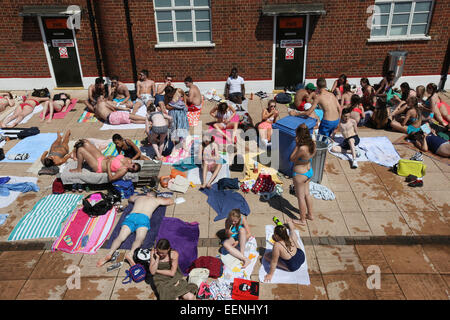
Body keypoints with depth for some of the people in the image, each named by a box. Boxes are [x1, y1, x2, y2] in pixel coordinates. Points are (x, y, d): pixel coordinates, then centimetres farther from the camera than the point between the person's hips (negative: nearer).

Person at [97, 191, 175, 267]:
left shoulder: (138, 197, 36)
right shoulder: (156, 200, 29)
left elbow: (130, 199, 59)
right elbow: (171, 201, 43)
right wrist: (160, 198, 56)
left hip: (131, 216, 3)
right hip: (144, 218, -3)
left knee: (120, 237, -14)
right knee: (139, 238, -24)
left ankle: (109, 253, -39)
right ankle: (130, 253, -53)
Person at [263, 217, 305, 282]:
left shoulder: (277, 246, -36)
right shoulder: (292, 236, -23)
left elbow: (274, 262, -24)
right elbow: (292, 229, 3)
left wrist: (270, 274, -10)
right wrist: (289, 222, 22)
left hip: (293, 267, -5)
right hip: (302, 257, 5)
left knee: (266, 255, 3)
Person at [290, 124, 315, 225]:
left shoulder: (302, 148, -34)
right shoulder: (313, 144, -9)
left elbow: (292, 159, -20)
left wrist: (297, 145, -22)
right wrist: (299, 145, -3)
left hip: (300, 174, -8)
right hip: (309, 171, 8)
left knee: (301, 197, 10)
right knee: (307, 194, 25)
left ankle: (302, 220, 26)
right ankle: (310, 214, 42)